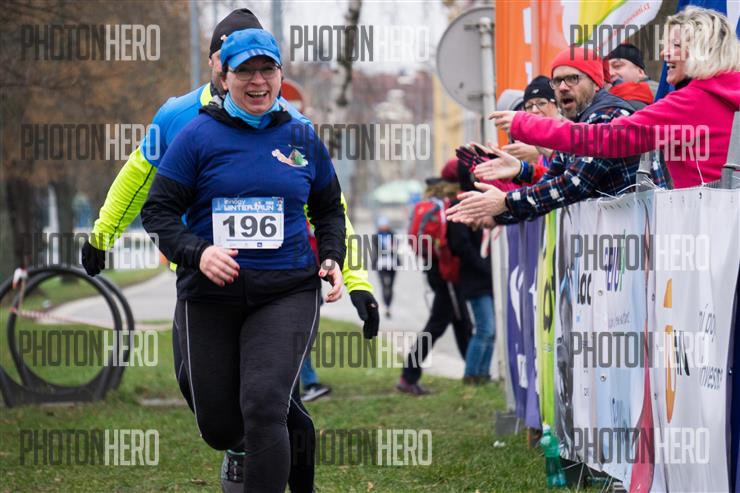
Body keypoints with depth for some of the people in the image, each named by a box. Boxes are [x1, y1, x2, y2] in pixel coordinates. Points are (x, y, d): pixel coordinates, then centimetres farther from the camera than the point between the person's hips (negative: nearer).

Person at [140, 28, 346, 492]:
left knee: (264, 409, -19)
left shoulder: (302, 138, 7)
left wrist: (333, 259, 3)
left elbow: (329, 209, 21)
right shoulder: (198, 136, -2)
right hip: (210, 296, 0)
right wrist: (197, 253, -19)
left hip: (288, 293, 0)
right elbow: (158, 210, -2)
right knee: (219, 427, 7)